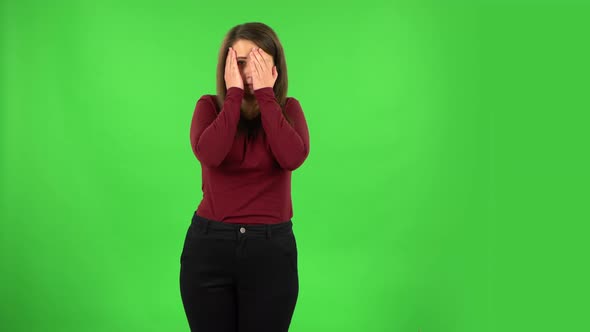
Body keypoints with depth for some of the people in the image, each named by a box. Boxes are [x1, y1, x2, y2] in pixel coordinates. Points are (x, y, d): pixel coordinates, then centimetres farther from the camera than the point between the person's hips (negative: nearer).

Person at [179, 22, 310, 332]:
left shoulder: (288, 109, 2)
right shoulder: (210, 106, 0)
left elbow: (293, 157, -19)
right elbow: (209, 154, -22)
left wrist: (265, 94, -15)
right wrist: (234, 93, -15)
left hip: (271, 248, 0)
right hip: (209, 245, 0)